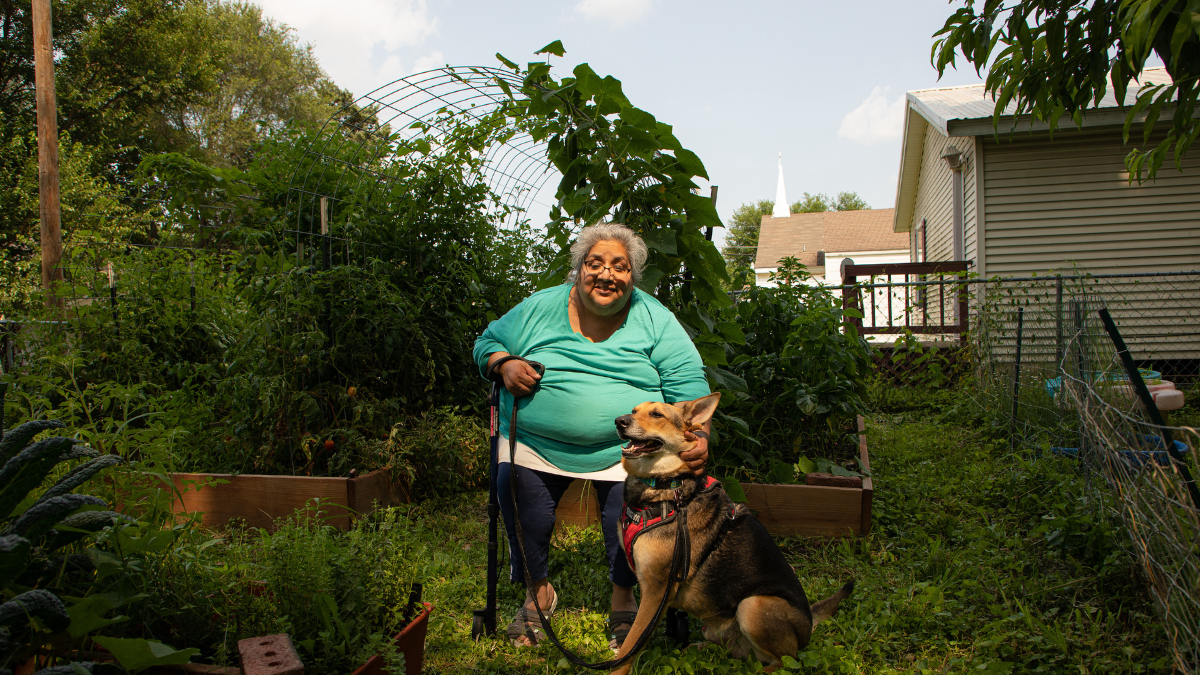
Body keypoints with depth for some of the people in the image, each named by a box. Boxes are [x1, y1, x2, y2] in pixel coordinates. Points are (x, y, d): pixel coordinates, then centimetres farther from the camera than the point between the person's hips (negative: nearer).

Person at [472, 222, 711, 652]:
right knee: (519, 502, -13)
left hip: (624, 446, -1)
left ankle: (623, 601, 13)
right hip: (535, 443, 2)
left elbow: (687, 383, -7)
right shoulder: (540, 307, 2)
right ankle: (538, 592, 20)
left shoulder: (654, 319, -1)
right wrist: (504, 364, -11)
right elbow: (489, 341, 12)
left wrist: (698, 435, -23)